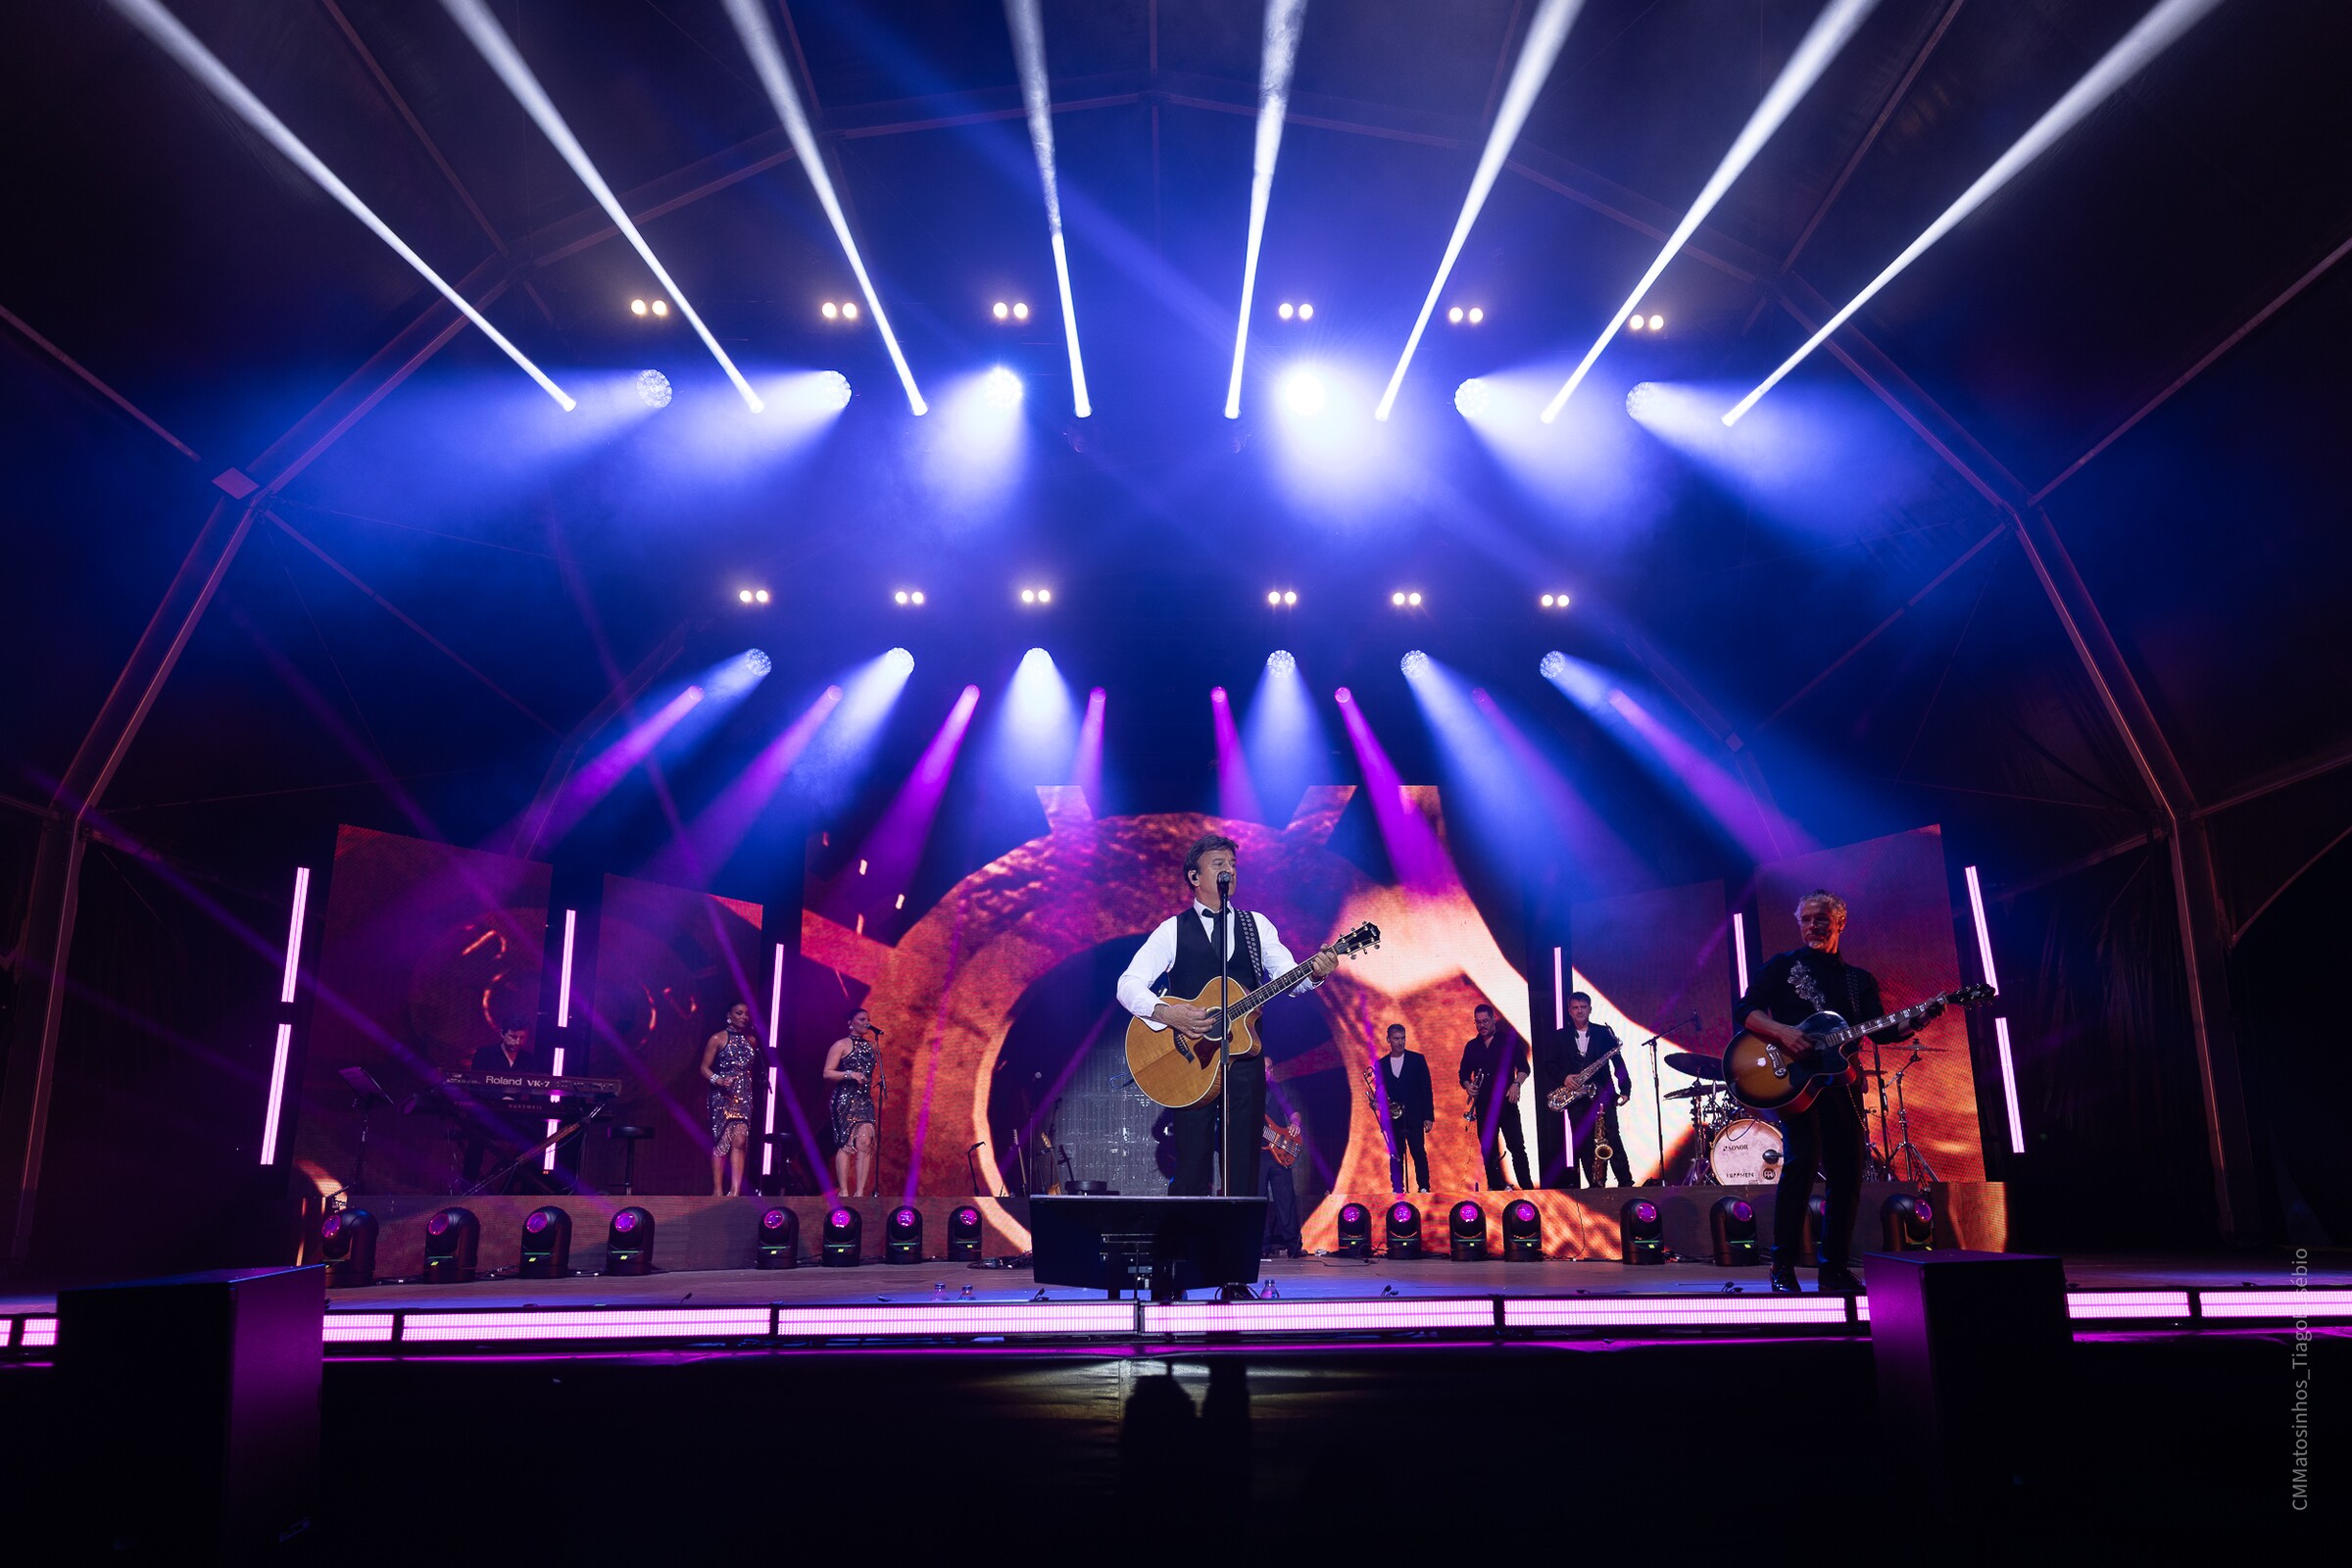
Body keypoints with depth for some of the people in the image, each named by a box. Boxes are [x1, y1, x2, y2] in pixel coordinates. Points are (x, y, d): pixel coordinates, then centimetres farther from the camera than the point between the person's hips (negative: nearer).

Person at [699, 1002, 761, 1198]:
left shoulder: (752, 1040, 13)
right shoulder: (718, 1039, 0)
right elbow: (704, 1068, -2)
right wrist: (718, 1080, -19)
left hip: (744, 1096, 4)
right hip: (722, 1095, -3)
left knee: (740, 1141, -9)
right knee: (721, 1142, -3)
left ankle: (735, 1191, -14)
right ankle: (718, 1190, 2)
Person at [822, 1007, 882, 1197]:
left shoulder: (871, 1045, 17)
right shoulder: (842, 1045, 0)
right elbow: (827, 1074, -4)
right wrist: (849, 1074, -19)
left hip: (865, 1100, 5)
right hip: (845, 1099, -5)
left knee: (865, 1143, -8)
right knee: (846, 1144, -8)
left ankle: (860, 1193, -9)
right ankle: (844, 1193, -5)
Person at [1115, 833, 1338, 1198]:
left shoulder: (1256, 925, 13)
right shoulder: (1173, 931, 4)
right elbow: (1128, 985, -5)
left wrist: (1314, 973, -19)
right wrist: (1165, 1012, -23)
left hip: (1246, 1057, 3)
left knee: (1244, 1170, 3)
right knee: (1192, 1171, -3)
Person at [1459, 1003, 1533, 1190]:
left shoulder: (1509, 1040, 3)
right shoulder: (1471, 1046, 13)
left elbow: (1523, 1067, -2)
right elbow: (1463, 1073, 14)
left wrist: (1517, 1084, -20)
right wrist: (1468, 1085, -7)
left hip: (1506, 1102, -3)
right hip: (1483, 1105, 4)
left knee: (1517, 1146, -9)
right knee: (1488, 1150, 5)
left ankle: (1527, 1187, -6)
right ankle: (1495, 1188, 11)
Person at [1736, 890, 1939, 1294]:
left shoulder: (1860, 980, 19)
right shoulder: (1782, 966, 7)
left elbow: (1880, 1032, 6)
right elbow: (1744, 1011, -4)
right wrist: (1782, 1031, -21)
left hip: (1841, 1081, 5)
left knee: (1847, 1173, 3)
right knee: (1803, 1159, -21)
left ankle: (1834, 1268, 16)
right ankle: (1783, 1267, -15)